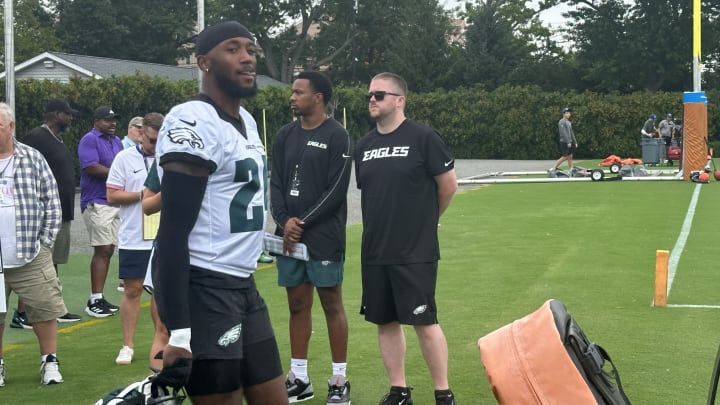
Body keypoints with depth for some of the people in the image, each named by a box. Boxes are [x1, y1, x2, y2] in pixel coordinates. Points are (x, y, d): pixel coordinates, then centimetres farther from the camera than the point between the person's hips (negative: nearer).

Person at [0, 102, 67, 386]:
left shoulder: (33, 159, 3)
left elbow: (52, 204, 6)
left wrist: (45, 242, 1)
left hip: (32, 258, 0)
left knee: (45, 309, 3)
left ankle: (49, 362, 18)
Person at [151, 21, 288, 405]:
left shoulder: (246, 120, 15)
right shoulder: (194, 122, -16)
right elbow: (173, 232, -20)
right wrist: (177, 332, -25)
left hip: (243, 285, 10)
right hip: (204, 290, -10)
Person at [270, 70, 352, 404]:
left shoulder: (336, 136, -5)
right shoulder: (286, 135, 11)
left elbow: (336, 190, -10)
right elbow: (276, 183, 9)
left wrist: (303, 223, -11)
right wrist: (284, 220, -8)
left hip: (324, 237, -5)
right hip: (289, 236, 5)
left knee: (332, 304, 0)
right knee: (297, 305, 9)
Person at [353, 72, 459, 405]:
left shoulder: (423, 137, -9)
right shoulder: (363, 146, 8)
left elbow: (448, 185, -4)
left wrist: (426, 219, 9)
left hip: (416, 251, -5)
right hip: (374, 251, 6)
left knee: (424, 322, -3)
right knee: (385, 322, 10)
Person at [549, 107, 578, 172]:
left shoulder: (569, 122, 18)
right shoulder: (561, 122, -11)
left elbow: (571, 133, 21)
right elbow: (563, 133, -18)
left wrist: (575, 142, 17)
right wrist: (568, 142, -23)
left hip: (569, 142, 9)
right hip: (564, 142, -9)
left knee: (570, 157, 6)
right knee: (564, 157, -10)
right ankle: (552, 169, -8)